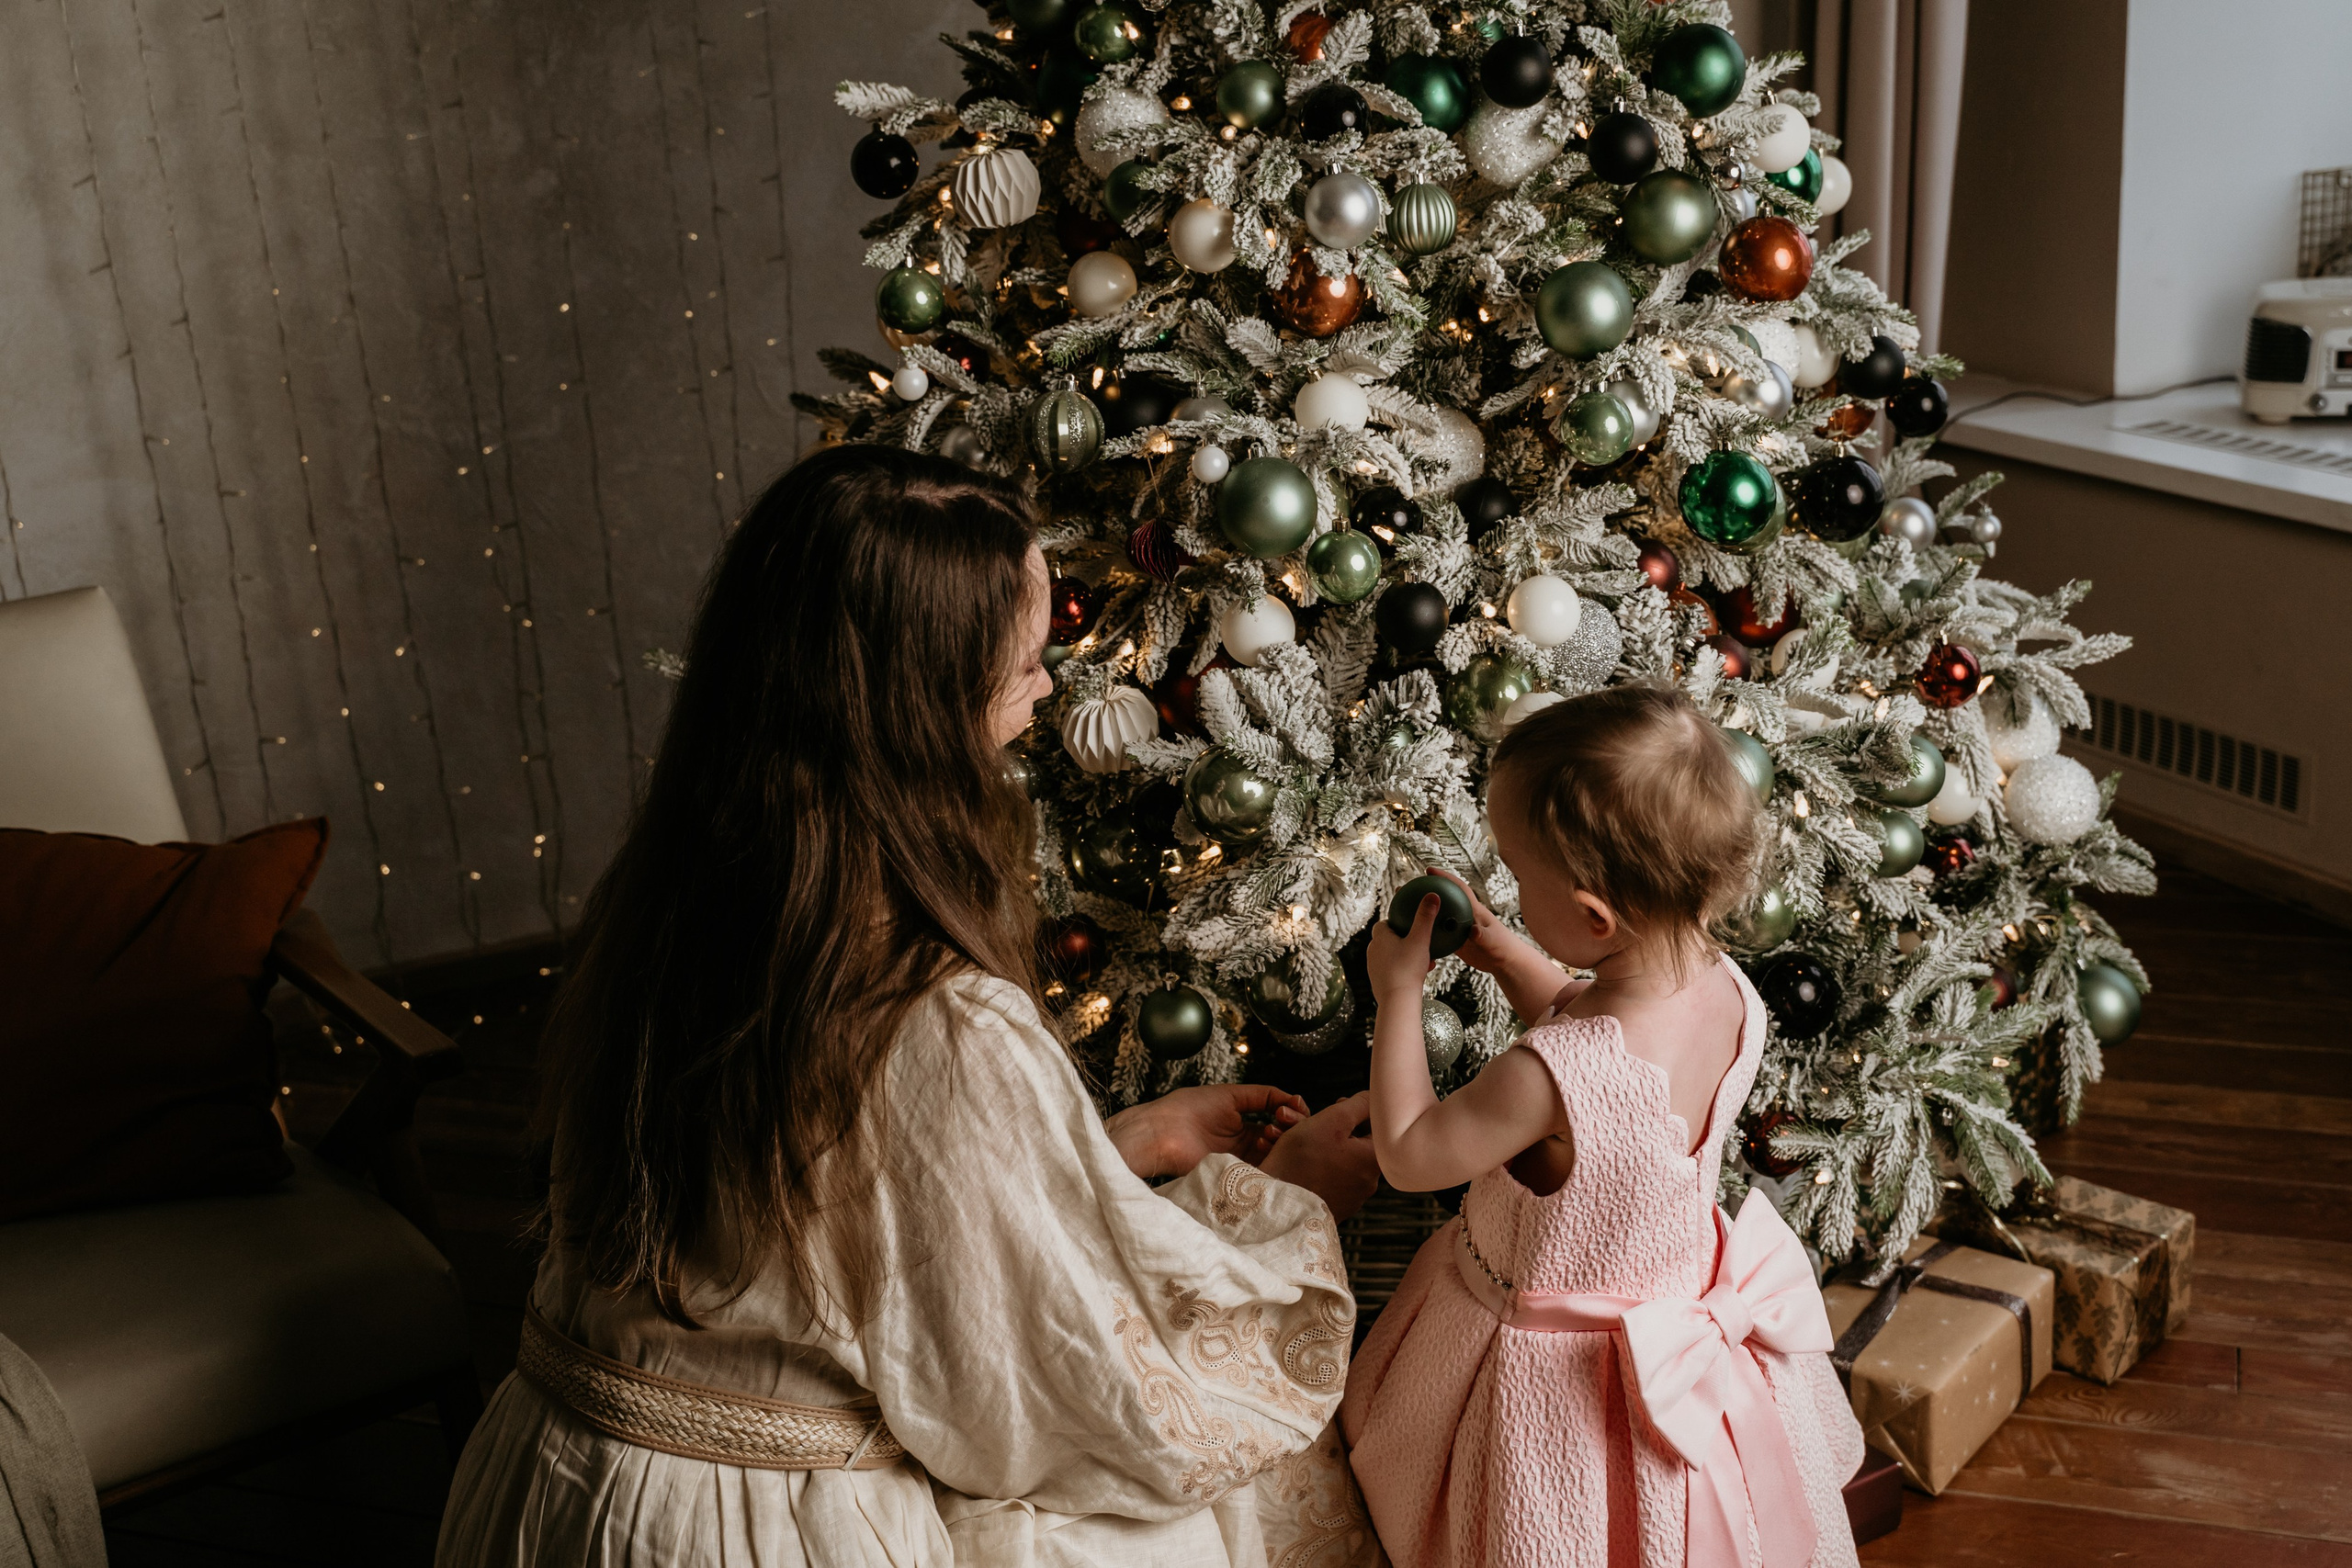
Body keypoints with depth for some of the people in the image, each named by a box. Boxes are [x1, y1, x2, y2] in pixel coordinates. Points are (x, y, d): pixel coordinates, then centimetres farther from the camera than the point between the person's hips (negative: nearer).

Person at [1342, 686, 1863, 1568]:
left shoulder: (1548, 1077, -41)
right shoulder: (1729, 993, -17)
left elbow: (1408, 1156, -22)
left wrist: (1399, 990, -14)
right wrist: (1502, 954, 2)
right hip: (1674, 1322, 6)